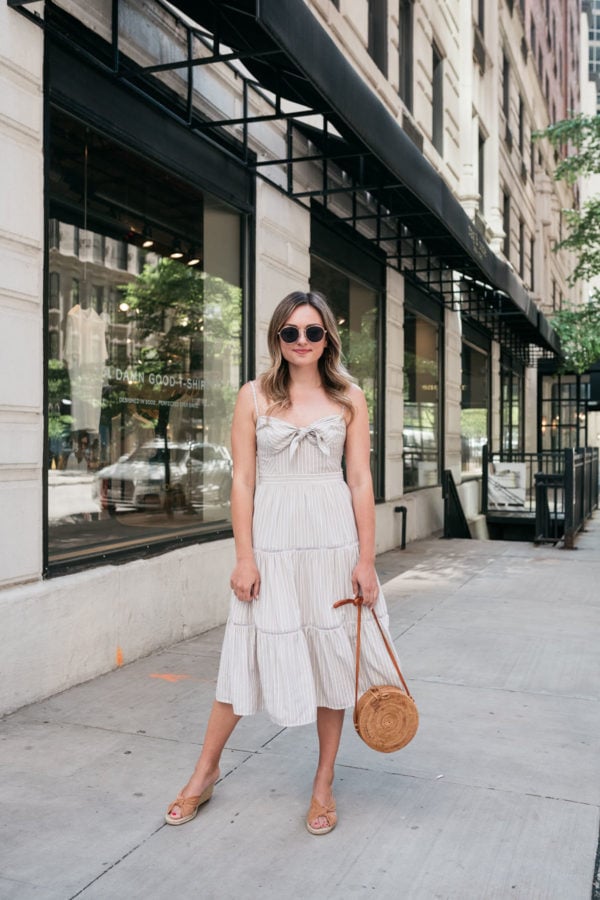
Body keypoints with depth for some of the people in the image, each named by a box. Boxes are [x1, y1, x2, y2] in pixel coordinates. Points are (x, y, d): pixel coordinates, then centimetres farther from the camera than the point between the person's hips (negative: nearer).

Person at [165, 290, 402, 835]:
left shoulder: (350, 398, 4)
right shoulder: (255, 396, 2)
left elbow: (360, 481, 2)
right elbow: (243, 480, 0)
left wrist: (366, 559, -2)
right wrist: (245, 557, -6)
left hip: (333, 541, 1)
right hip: (273, 540, -1)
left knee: (333, 656, 8)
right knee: (249, 653, 7)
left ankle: (324, 784, 27)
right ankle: (206, 772, 28)